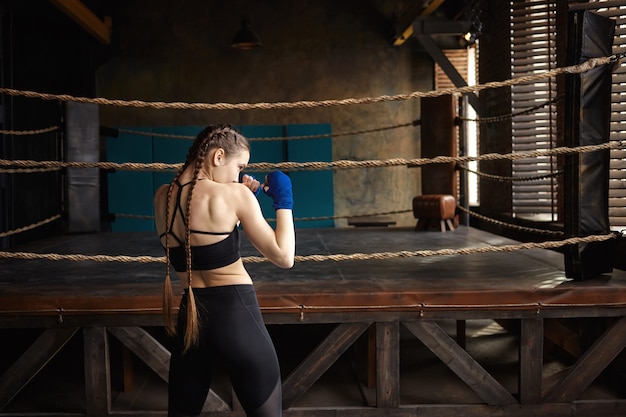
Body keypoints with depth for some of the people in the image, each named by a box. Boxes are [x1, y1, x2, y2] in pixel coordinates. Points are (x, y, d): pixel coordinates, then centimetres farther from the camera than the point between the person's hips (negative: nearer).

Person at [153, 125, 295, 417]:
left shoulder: (162, 197, 6)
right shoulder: (233, 194, -11)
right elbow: (283, 257, -9)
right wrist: (284, 201, 2)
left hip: (191, 319, 5)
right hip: (237, 317, -5)